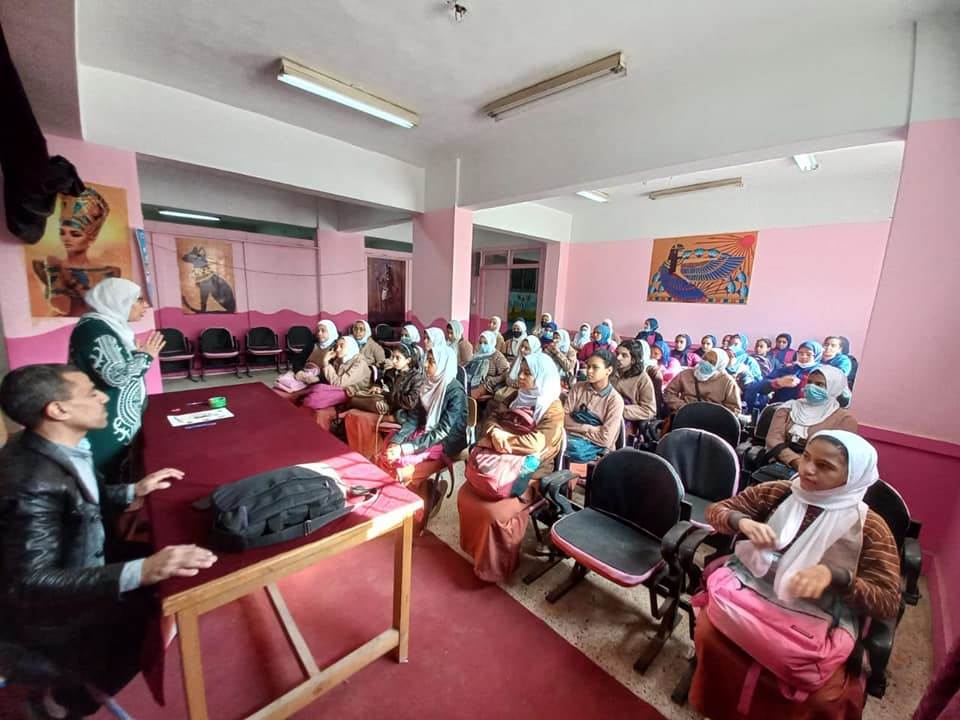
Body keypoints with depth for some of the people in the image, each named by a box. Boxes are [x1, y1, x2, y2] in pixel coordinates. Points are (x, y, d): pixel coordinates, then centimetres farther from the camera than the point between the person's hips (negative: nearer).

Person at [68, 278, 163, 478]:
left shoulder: (110, 326, 12)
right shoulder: (95, 328, -17)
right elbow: (116, 376, -27)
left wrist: (138, 355, 10)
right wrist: (146, 356, -14)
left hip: (121, 422, 10)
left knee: (117, 480, 18)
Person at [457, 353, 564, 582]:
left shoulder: (553, 409, -11)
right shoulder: (518, 398, 10)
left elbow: (535, 443, -23)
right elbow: (492, 419, 8)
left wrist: (504, 436, -14)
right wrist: (495, 433, -15)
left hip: (531, 472, -6)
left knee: (494, 509, -24)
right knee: (466, 495, -8)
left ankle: (495, 565, 1)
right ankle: (476, 548, 13)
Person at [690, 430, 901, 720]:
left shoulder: (869, 527, -7)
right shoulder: (778, 492, -2)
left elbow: (889, 604, -9)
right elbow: (716, 510, 1)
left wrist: (834, 575, -27)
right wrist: (743, 522, -20)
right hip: (752, 592, 1)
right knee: (708, 631, -20)